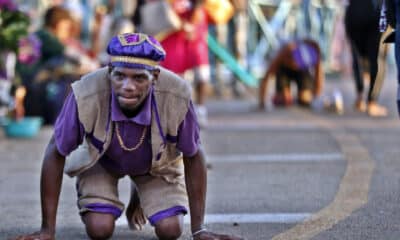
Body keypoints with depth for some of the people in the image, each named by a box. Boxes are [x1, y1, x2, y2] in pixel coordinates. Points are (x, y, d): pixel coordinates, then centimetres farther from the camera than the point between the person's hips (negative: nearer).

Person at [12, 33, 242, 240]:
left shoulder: (178, 96, -37)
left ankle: (140, 197, 22)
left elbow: (193, 157, -19)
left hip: (157, 162, 1)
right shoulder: (86, 95, -39)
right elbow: (56, 154, -24)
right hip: (101, 160, -1)